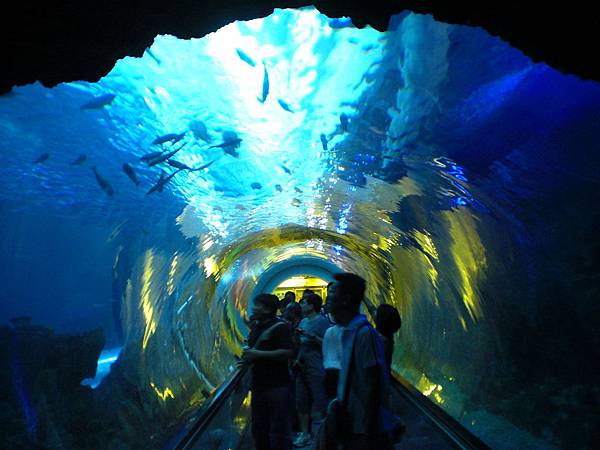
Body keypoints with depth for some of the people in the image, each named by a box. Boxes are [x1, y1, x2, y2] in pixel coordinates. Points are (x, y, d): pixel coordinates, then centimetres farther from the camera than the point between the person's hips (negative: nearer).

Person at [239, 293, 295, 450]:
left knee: (279, 430, 0)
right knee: (259, 429, 19)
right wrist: (247, 357, 4)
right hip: (259, 385, 8)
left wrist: (258, 354, -23)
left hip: (277, 386, -8)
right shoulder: (256, 326, 12)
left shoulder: (280, 326, -14)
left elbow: (288, 352, -24)